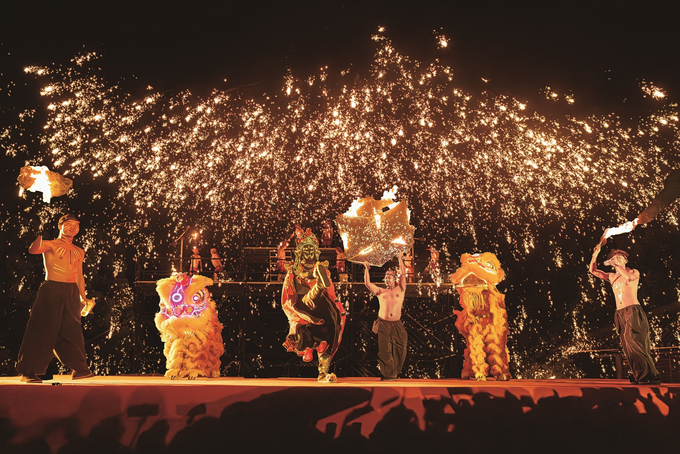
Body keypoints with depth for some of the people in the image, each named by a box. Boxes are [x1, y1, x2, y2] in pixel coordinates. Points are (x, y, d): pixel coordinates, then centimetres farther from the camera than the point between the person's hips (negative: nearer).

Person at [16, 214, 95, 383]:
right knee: (44, 330, -6)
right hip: (52, 290, -5)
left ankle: (79, 369, 18)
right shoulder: (50, 245, 0)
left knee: (72, 330, 10)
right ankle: (28, 371, 5)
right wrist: (41, 233, -37)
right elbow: (33, 250, -22)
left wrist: (83, 297, 15)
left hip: (72, 293, 5)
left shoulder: (79, 252, 17)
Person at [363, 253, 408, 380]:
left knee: (399, 349, 1)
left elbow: (403, 274, 4)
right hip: (383, 324, 0)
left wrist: (400, 259, 7)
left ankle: (394, 373, 17)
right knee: (384, 349, -2)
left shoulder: (400, 289, 12)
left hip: (396, 324, 0)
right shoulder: (380, 292, 15)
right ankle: (388, 374, 9)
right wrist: (366, 269, 5)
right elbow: (367, 283, 8)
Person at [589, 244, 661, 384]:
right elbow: (593, 270, 19)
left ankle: (651, 375, -14)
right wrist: (596, 253, 12)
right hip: (620, 314, 5)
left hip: (633, 311, -5)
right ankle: (640, 376, -1)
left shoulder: (634, 272, 8)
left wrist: (617, 265, -8)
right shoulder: (611, 277, 21)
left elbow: (629, 277, -16)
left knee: (636, 343, -17)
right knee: (628, 346, -2)